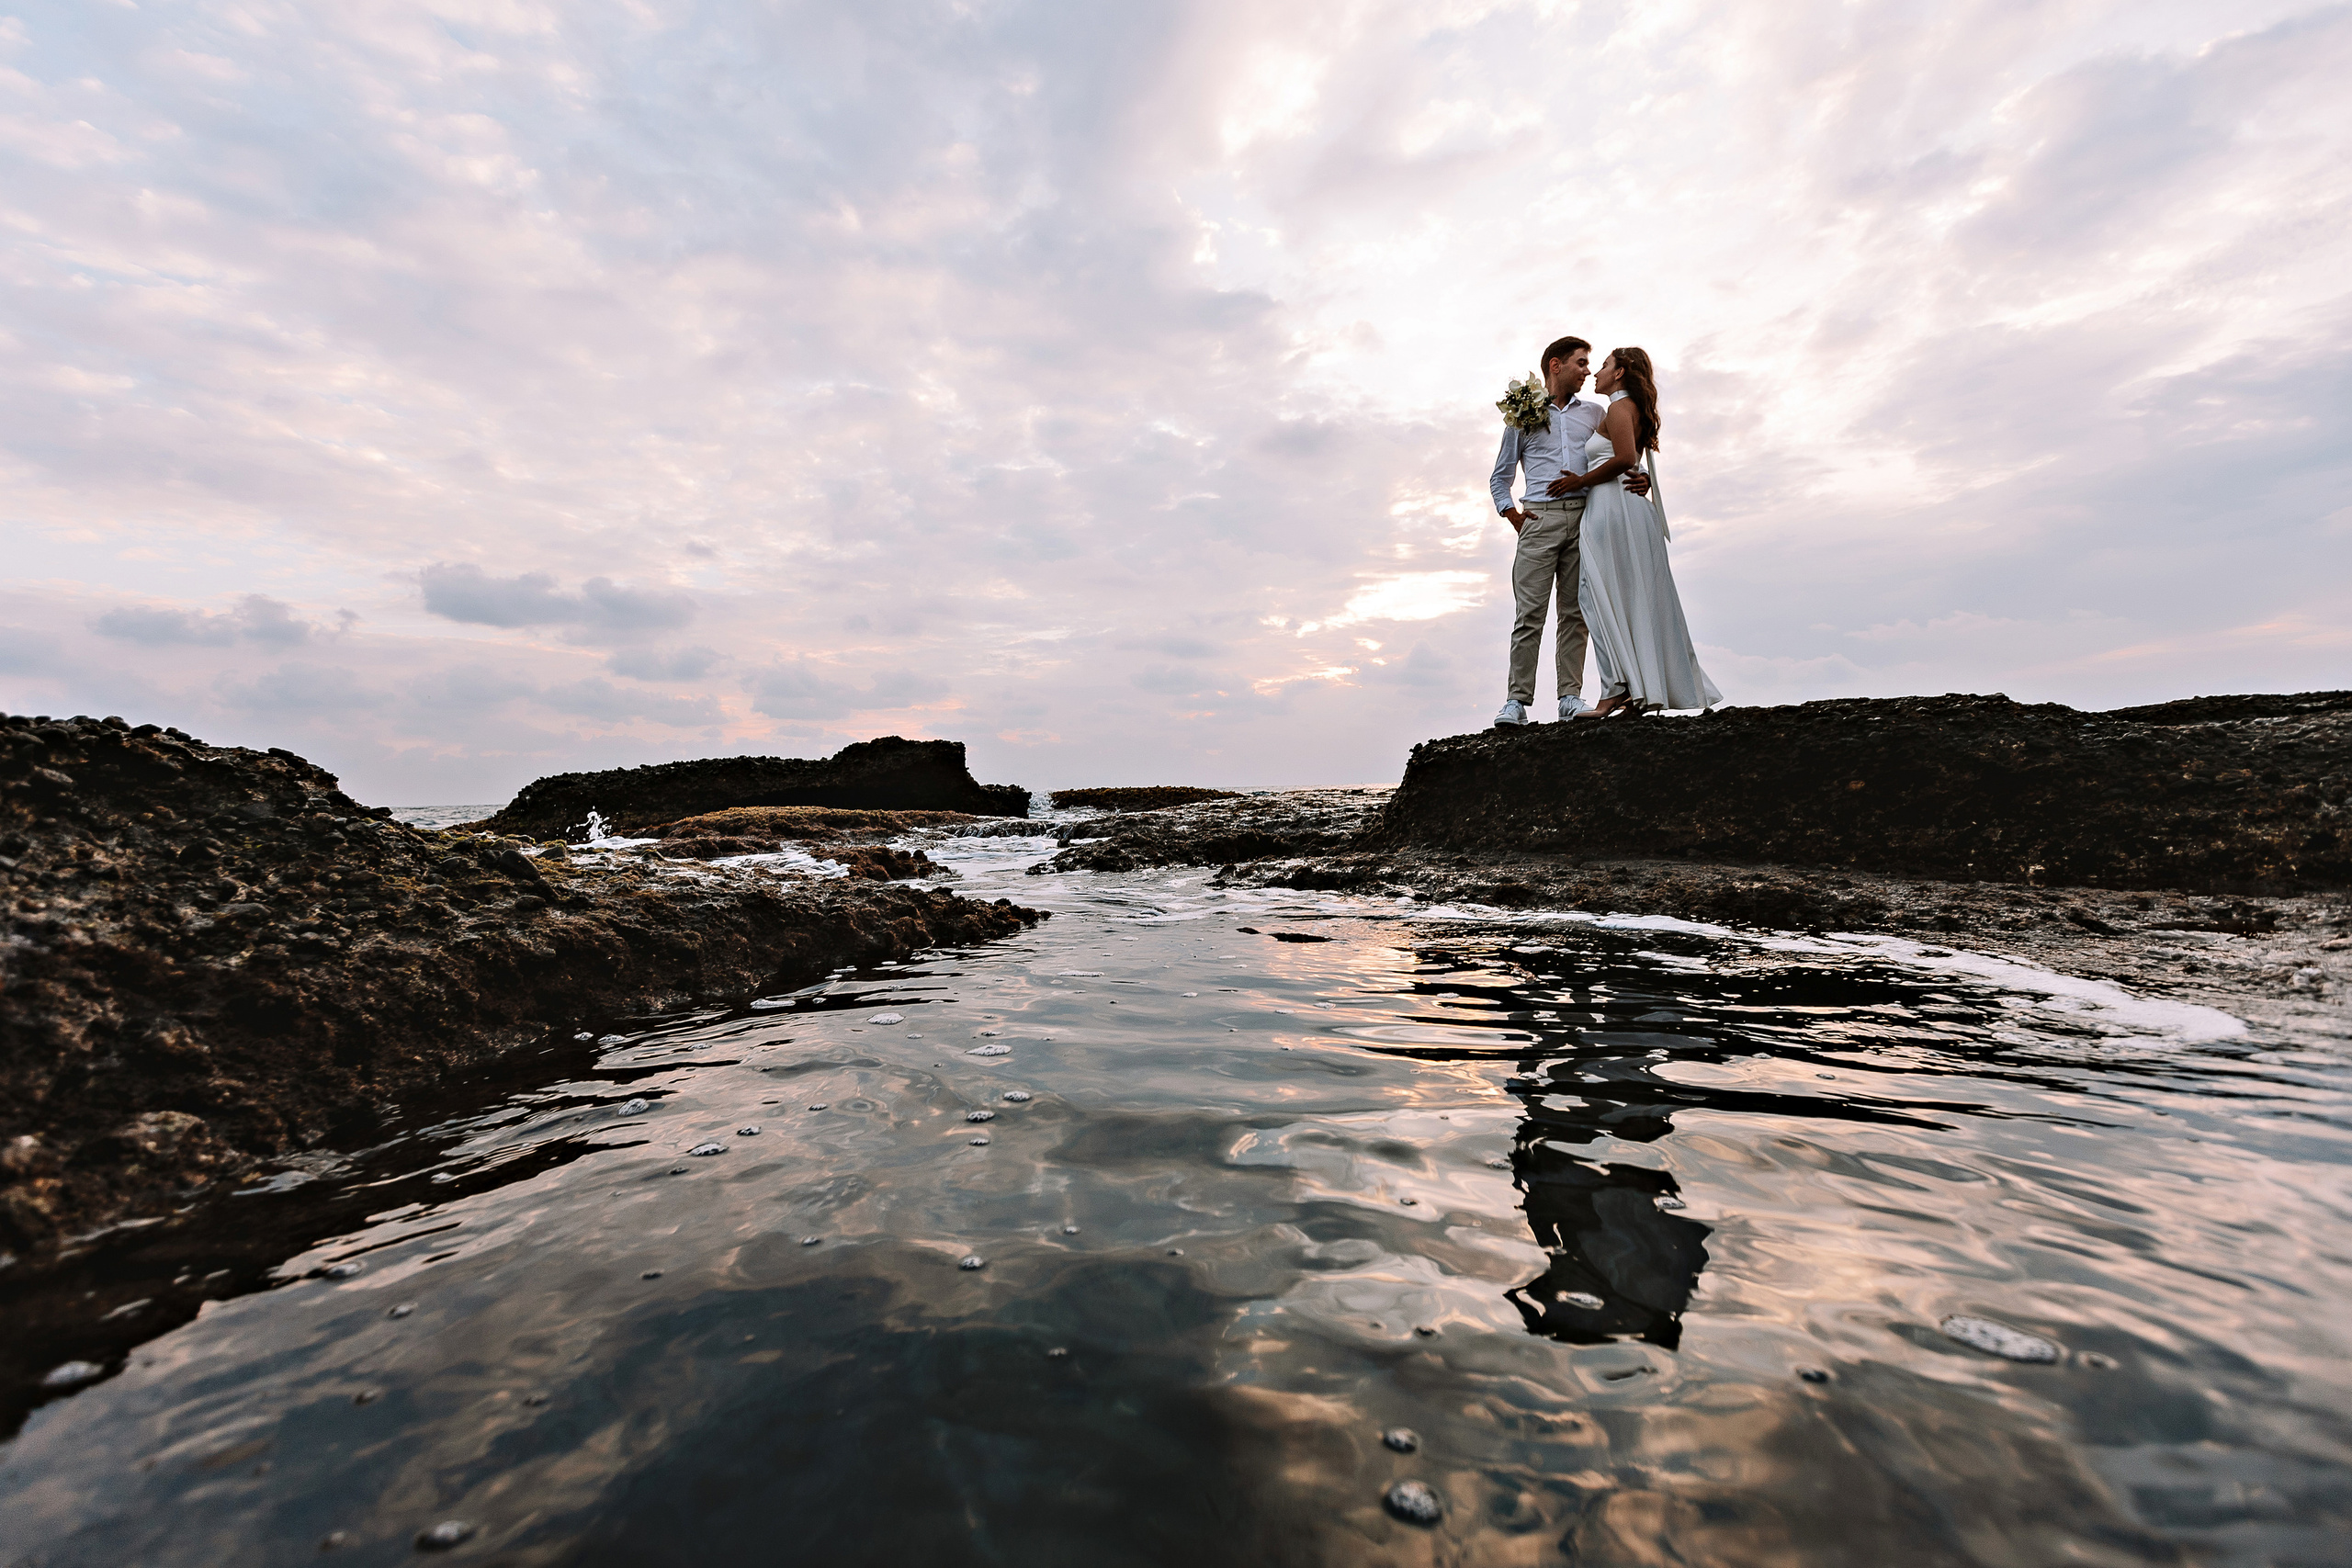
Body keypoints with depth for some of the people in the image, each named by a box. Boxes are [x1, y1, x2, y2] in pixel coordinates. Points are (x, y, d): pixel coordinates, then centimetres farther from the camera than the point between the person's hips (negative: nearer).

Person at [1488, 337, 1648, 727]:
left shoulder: (1594, 413, 22)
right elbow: (1499, 476, 18)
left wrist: (1641, 478, -3)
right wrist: (1512, 514, 2)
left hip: (1584, 518, 3)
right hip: (1540, 518, -2)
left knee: (1575, 613, -1)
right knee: (1529, 613, -10)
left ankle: (1570, 696, 0)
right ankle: (1517, 700, -11)